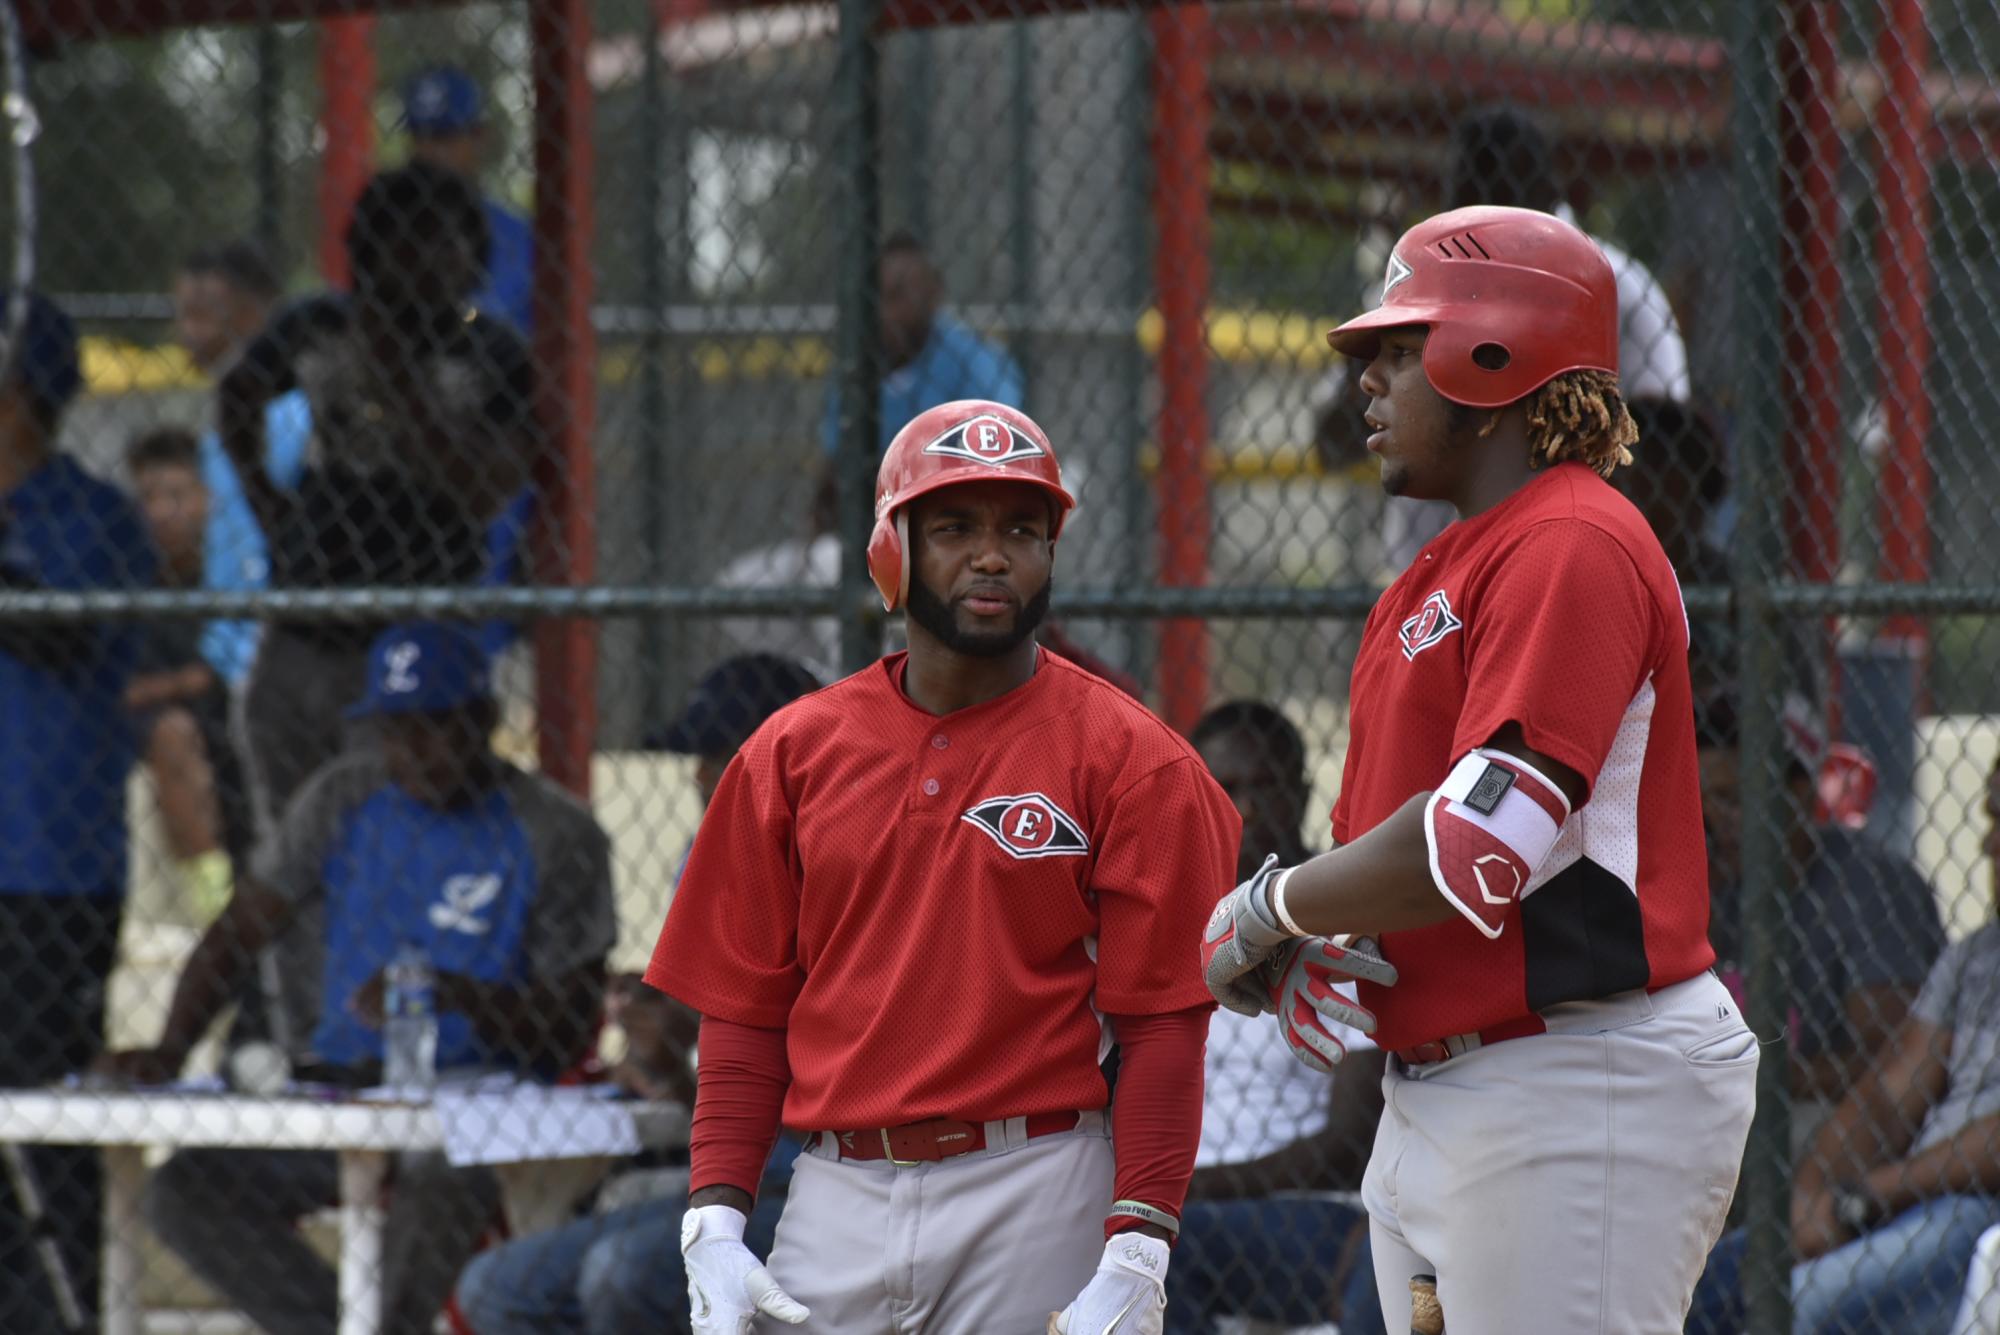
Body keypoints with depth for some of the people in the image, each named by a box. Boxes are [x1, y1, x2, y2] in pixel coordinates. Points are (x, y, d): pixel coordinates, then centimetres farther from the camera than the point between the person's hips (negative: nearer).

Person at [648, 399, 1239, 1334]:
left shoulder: (1126, 760, 0)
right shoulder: (792, 753, 10)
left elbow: (1161, 1025, -6)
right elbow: (745, 1015, 10)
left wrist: (1136, 1259, -15)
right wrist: (715, 1222, -1)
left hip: (1033, 1196, -3)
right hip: (835, 1198, 3)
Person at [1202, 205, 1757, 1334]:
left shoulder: (1574, 546, -13)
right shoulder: (1429, 580, 20)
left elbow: (1479, 848, -22)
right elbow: (1378, 837, 22)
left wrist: (1273, 909, -8)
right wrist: (1309, 946, 0)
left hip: (1582, 1100, -10)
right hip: (1428, 1103, 10)